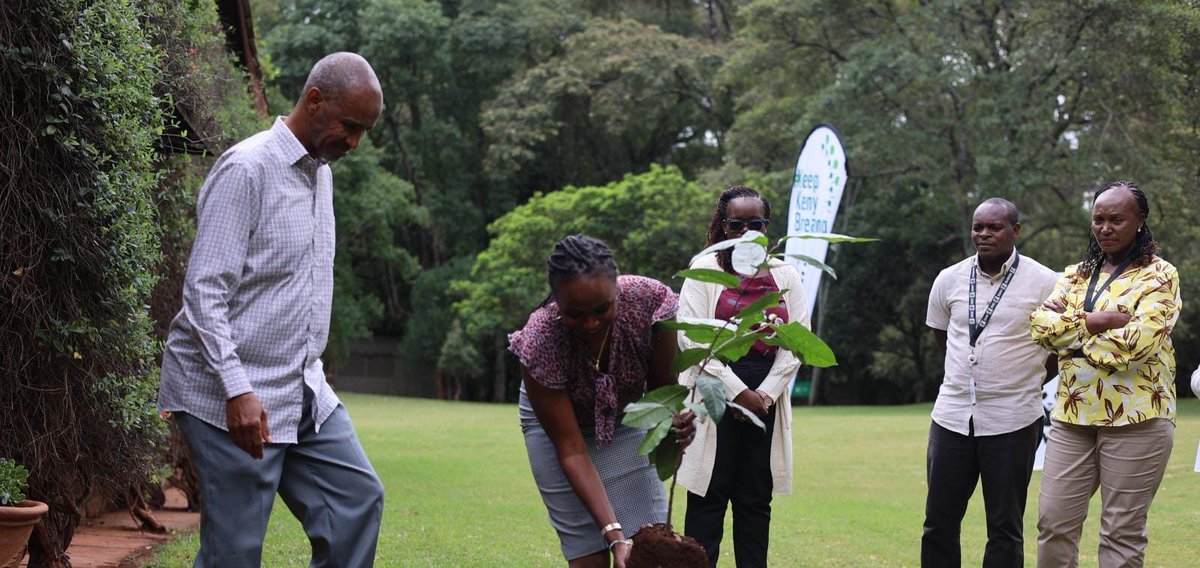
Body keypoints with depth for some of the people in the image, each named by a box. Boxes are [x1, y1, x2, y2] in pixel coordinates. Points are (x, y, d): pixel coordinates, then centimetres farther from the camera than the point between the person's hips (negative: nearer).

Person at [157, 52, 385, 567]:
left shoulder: (320, 171, 13)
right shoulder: (246, 171, -15)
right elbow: (204, 291, -20)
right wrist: (237, 391, -26)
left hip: (303, 390, 9)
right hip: (232, 395, -9)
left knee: (357, 496, 4)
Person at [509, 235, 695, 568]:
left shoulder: (650, 301, -33)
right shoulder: (539, 343, -37)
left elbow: (661, 389, -16)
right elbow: (572, 450, -29)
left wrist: (675, 420, -40)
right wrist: (614, 533, -36)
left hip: (625, 412, 3)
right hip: (557, 417, -2)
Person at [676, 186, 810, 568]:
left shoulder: (785, 275, 10)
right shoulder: (705, 269, 2)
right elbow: (692, 338, -7)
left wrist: (765, 393, -7)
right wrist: (738, 392, -11)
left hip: (766, 396, 3)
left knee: (756, 498, 5)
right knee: (709, 495, -5)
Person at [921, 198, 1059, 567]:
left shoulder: (1044, 283, -6)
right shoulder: (949, 280, 4)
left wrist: (1025, 381, 7)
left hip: (1012, 421, -3)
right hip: (952, 414, 3)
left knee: (1005, 528, 4)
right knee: (939, 522, 7)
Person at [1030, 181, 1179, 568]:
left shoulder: (1158, 276, -2)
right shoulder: (1075, 275, 15)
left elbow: (1138, 340, -17)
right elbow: (1042, 325, -1)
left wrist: (1072, 329, -7)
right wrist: (1100, 322, -13)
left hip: (1135, 418, -5)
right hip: (1073, 414, 5)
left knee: (1122, 531, 1)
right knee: (1054, 521, 3)